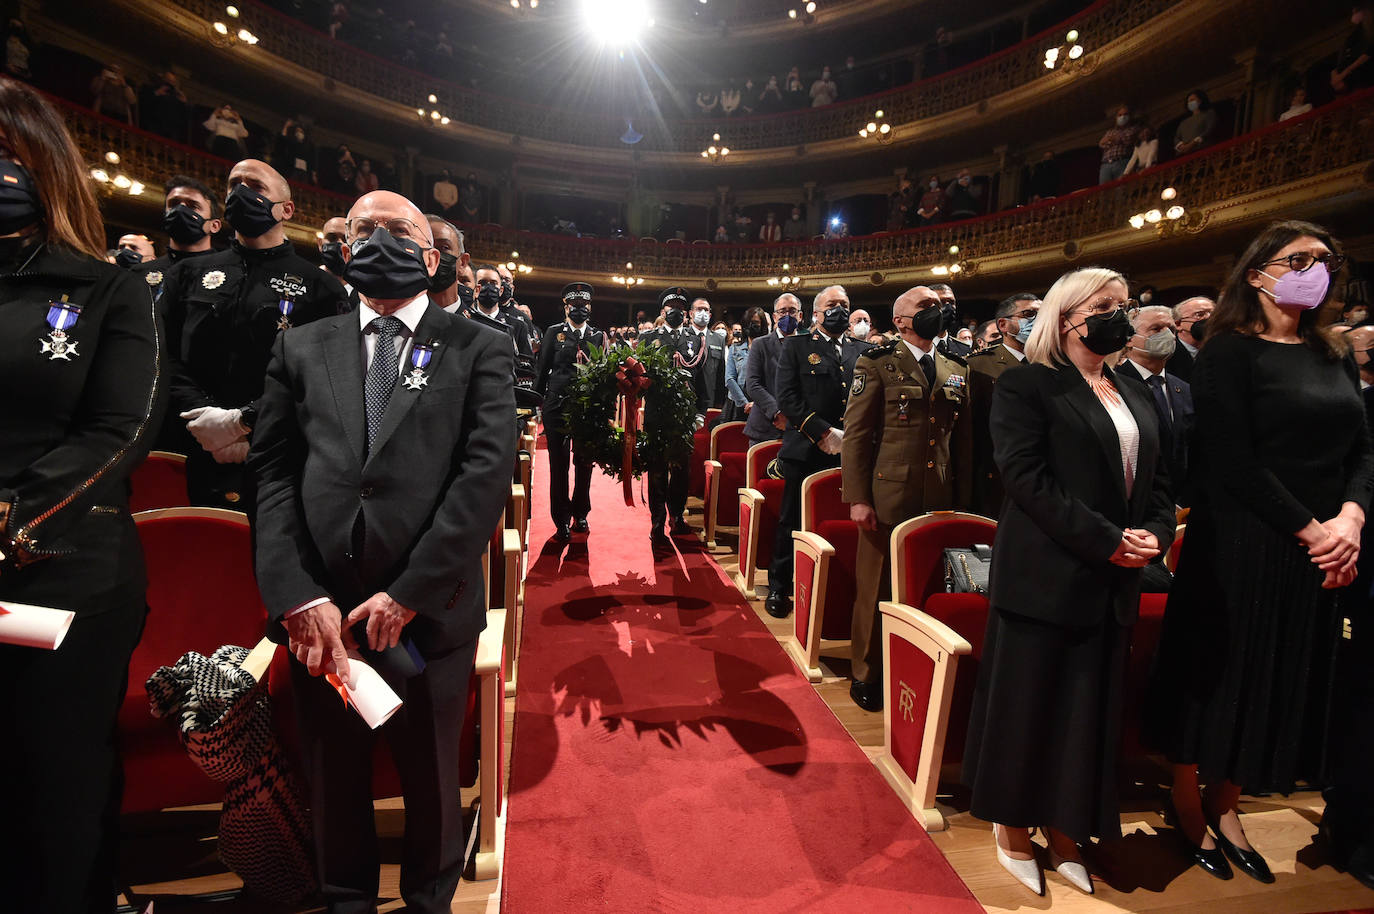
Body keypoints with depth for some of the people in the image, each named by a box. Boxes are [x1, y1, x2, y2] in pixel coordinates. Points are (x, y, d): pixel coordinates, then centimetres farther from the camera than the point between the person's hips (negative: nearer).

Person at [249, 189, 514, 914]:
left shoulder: (479, 349, 0)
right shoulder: (300, 348, 9)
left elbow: (488, 471, -10)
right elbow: (271, 474, 2)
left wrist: (407, 593, -14)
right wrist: (300, 596, -11)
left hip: (430, 613, -2)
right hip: (317, 613, 3)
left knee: (431, 783, 17)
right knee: (332, 787, 20)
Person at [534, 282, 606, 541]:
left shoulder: (599, 336, 10)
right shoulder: (554, 332, 6)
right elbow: (542, 370, 6)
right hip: (557, 406, -1)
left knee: (584, 463, 9)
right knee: (559, 464, 2)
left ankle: (580, 514, 24)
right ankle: (562, 521, 10)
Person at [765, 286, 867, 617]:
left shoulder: (861, 351, 14)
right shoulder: (796, 346, 3)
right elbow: (787, 397, -7)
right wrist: (825, 432, -13)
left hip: (848, 453, 3)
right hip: (806, 451, -3)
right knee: (793, 522, 6)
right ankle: (779, 587, 20)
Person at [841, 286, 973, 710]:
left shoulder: (957, 373, 16)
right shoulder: (877, 363, 1)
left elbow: (964, 443, 16)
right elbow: (855, 434, -4)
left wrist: (964, 501, 11)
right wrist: (857, 497, -11)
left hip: (942, 501, 4)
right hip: (889, 497, -4)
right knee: (876, 589, 5)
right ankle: (866, 676, 22)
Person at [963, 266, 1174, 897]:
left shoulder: (1135, 398, 17)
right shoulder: (1026, 386, -5)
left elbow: (1158, 483, 16)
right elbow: (1027, 476, -16)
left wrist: (1154, 534, -5)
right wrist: (1107, 540, -19)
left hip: (1112, 585, 7)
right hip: (1044, 577, -6)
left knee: (1089, 710, 13)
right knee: (1027, 703, 5)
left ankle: (1066, 833, 30)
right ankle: (1013, 828, 24)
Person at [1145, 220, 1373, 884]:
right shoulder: (1231, 352, -8)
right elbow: (1232, 462, -15)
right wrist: (1310, 528, -17)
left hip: (1318, 554, 7)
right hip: (1238, 548, -6)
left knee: (1284, 682, 14)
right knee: (1220, 675, 5)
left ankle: (1226, 809, 31)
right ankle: (1188, 807, 26)